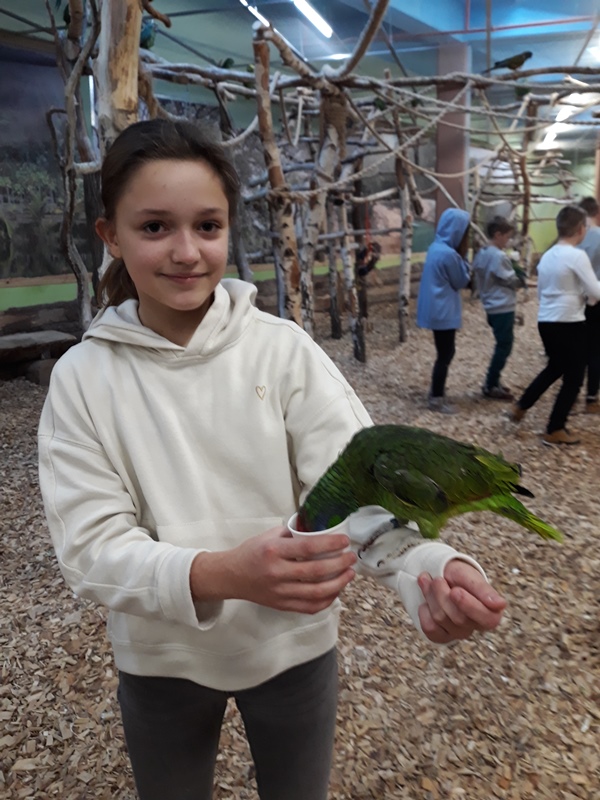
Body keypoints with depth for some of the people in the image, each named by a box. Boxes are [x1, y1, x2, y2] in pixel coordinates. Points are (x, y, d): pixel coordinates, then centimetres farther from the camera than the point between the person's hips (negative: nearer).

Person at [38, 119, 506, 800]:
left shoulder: (285, 349, -14)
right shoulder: (82, 377, -12)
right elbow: (91, 546, -17)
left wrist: (429, 567, -40)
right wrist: (218, 575, -37)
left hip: (294, 644, 0)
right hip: (161, 659, 1)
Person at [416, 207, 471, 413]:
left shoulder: (437, 247, 8)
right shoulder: (448, 254, -22)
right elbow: (461, 282, -10)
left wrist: (460, 255, 4)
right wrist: (463, 256, -7)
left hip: (437, 308, 10)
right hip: (443, 311, -10)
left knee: (446, 351, 20)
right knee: (445, 354, 1)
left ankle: (436, 390, 30)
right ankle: (436, 399, 10)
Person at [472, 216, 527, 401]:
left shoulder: (481, 254, 8)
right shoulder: (499, 256, -19)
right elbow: (510, 280, -14)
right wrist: (521, 278, 8)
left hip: (492, 307, 9)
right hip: (503, 308, -9)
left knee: (501, 345, 17)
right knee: (504, 346, -2)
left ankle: (492, 382, 21)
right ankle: (491, 386, 3)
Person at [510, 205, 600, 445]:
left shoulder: (547, 256, 8)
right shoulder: (577, 256, -14)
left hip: (545, 322, 8)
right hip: (570, 324, -8)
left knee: (555, 367, 28)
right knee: (573, 378, 6)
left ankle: (521, 406, 27)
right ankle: (555, 431, 11)